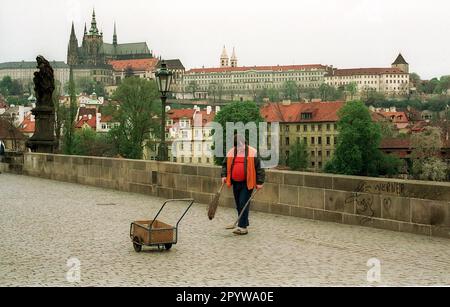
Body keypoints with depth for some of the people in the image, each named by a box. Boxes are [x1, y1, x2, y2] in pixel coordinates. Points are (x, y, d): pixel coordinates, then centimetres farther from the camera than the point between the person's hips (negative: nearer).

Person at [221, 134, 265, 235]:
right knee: (238, 204, 12)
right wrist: (224, 175, 2)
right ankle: (244, 223, 26)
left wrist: (259, 182, -8)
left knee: (243, 204, -11)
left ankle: (242, 227, -10)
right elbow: (225, 165, 18)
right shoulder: (231, 153, 8)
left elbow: (259, 167, -4)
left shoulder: (252, 153, -6)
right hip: (235, 183, 6)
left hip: (247, 183, -5)